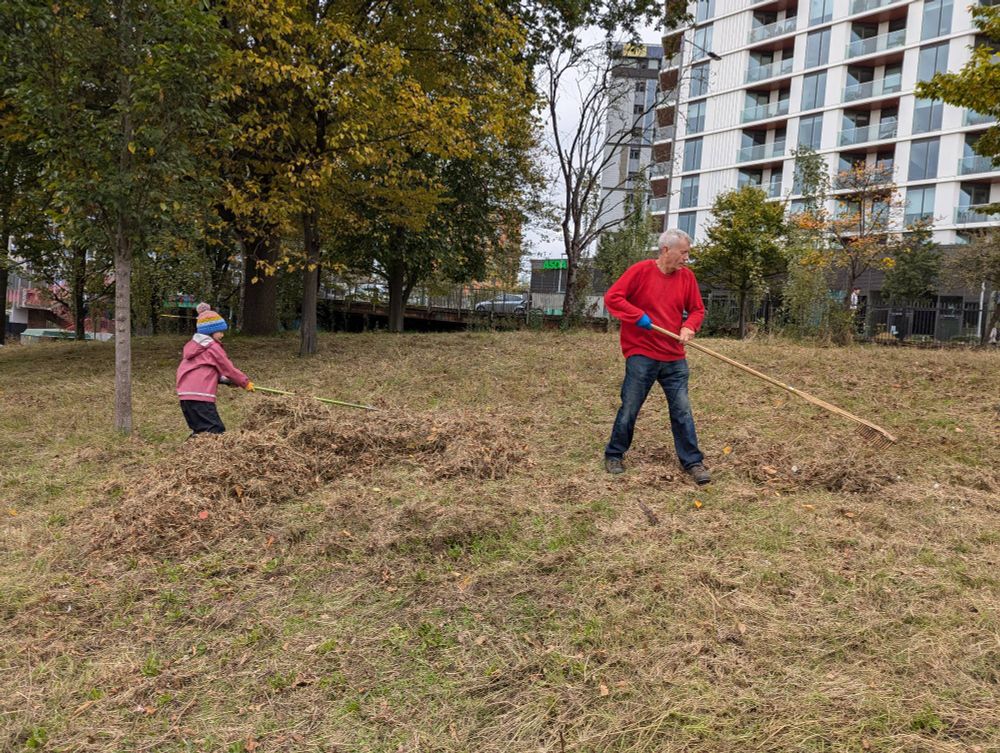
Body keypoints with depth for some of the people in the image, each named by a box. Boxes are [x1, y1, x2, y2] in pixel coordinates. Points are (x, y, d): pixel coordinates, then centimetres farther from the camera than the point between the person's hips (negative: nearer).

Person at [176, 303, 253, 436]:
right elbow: (228, 369, 0)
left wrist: (224, 379, 16)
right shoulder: (213, 347, -4)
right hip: (200, 395, -9)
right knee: (216, 431, -13)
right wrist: (246, 382, 11)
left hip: (185, 395, 9)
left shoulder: (192, 345, 21)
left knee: (200, 430, 17)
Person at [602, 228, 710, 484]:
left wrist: (689, 327, -9)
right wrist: (638, 316, -19)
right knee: (629, 409, 4)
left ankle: (693, 461, 13)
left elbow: (697, 309, 12)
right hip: (641, 355, -4)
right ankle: (614, 455, 21)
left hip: (675, 358, 4)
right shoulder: (641, 270, -7)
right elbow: (612, 297, -10)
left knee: (682, 411, 4)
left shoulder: (686, 276, 5)